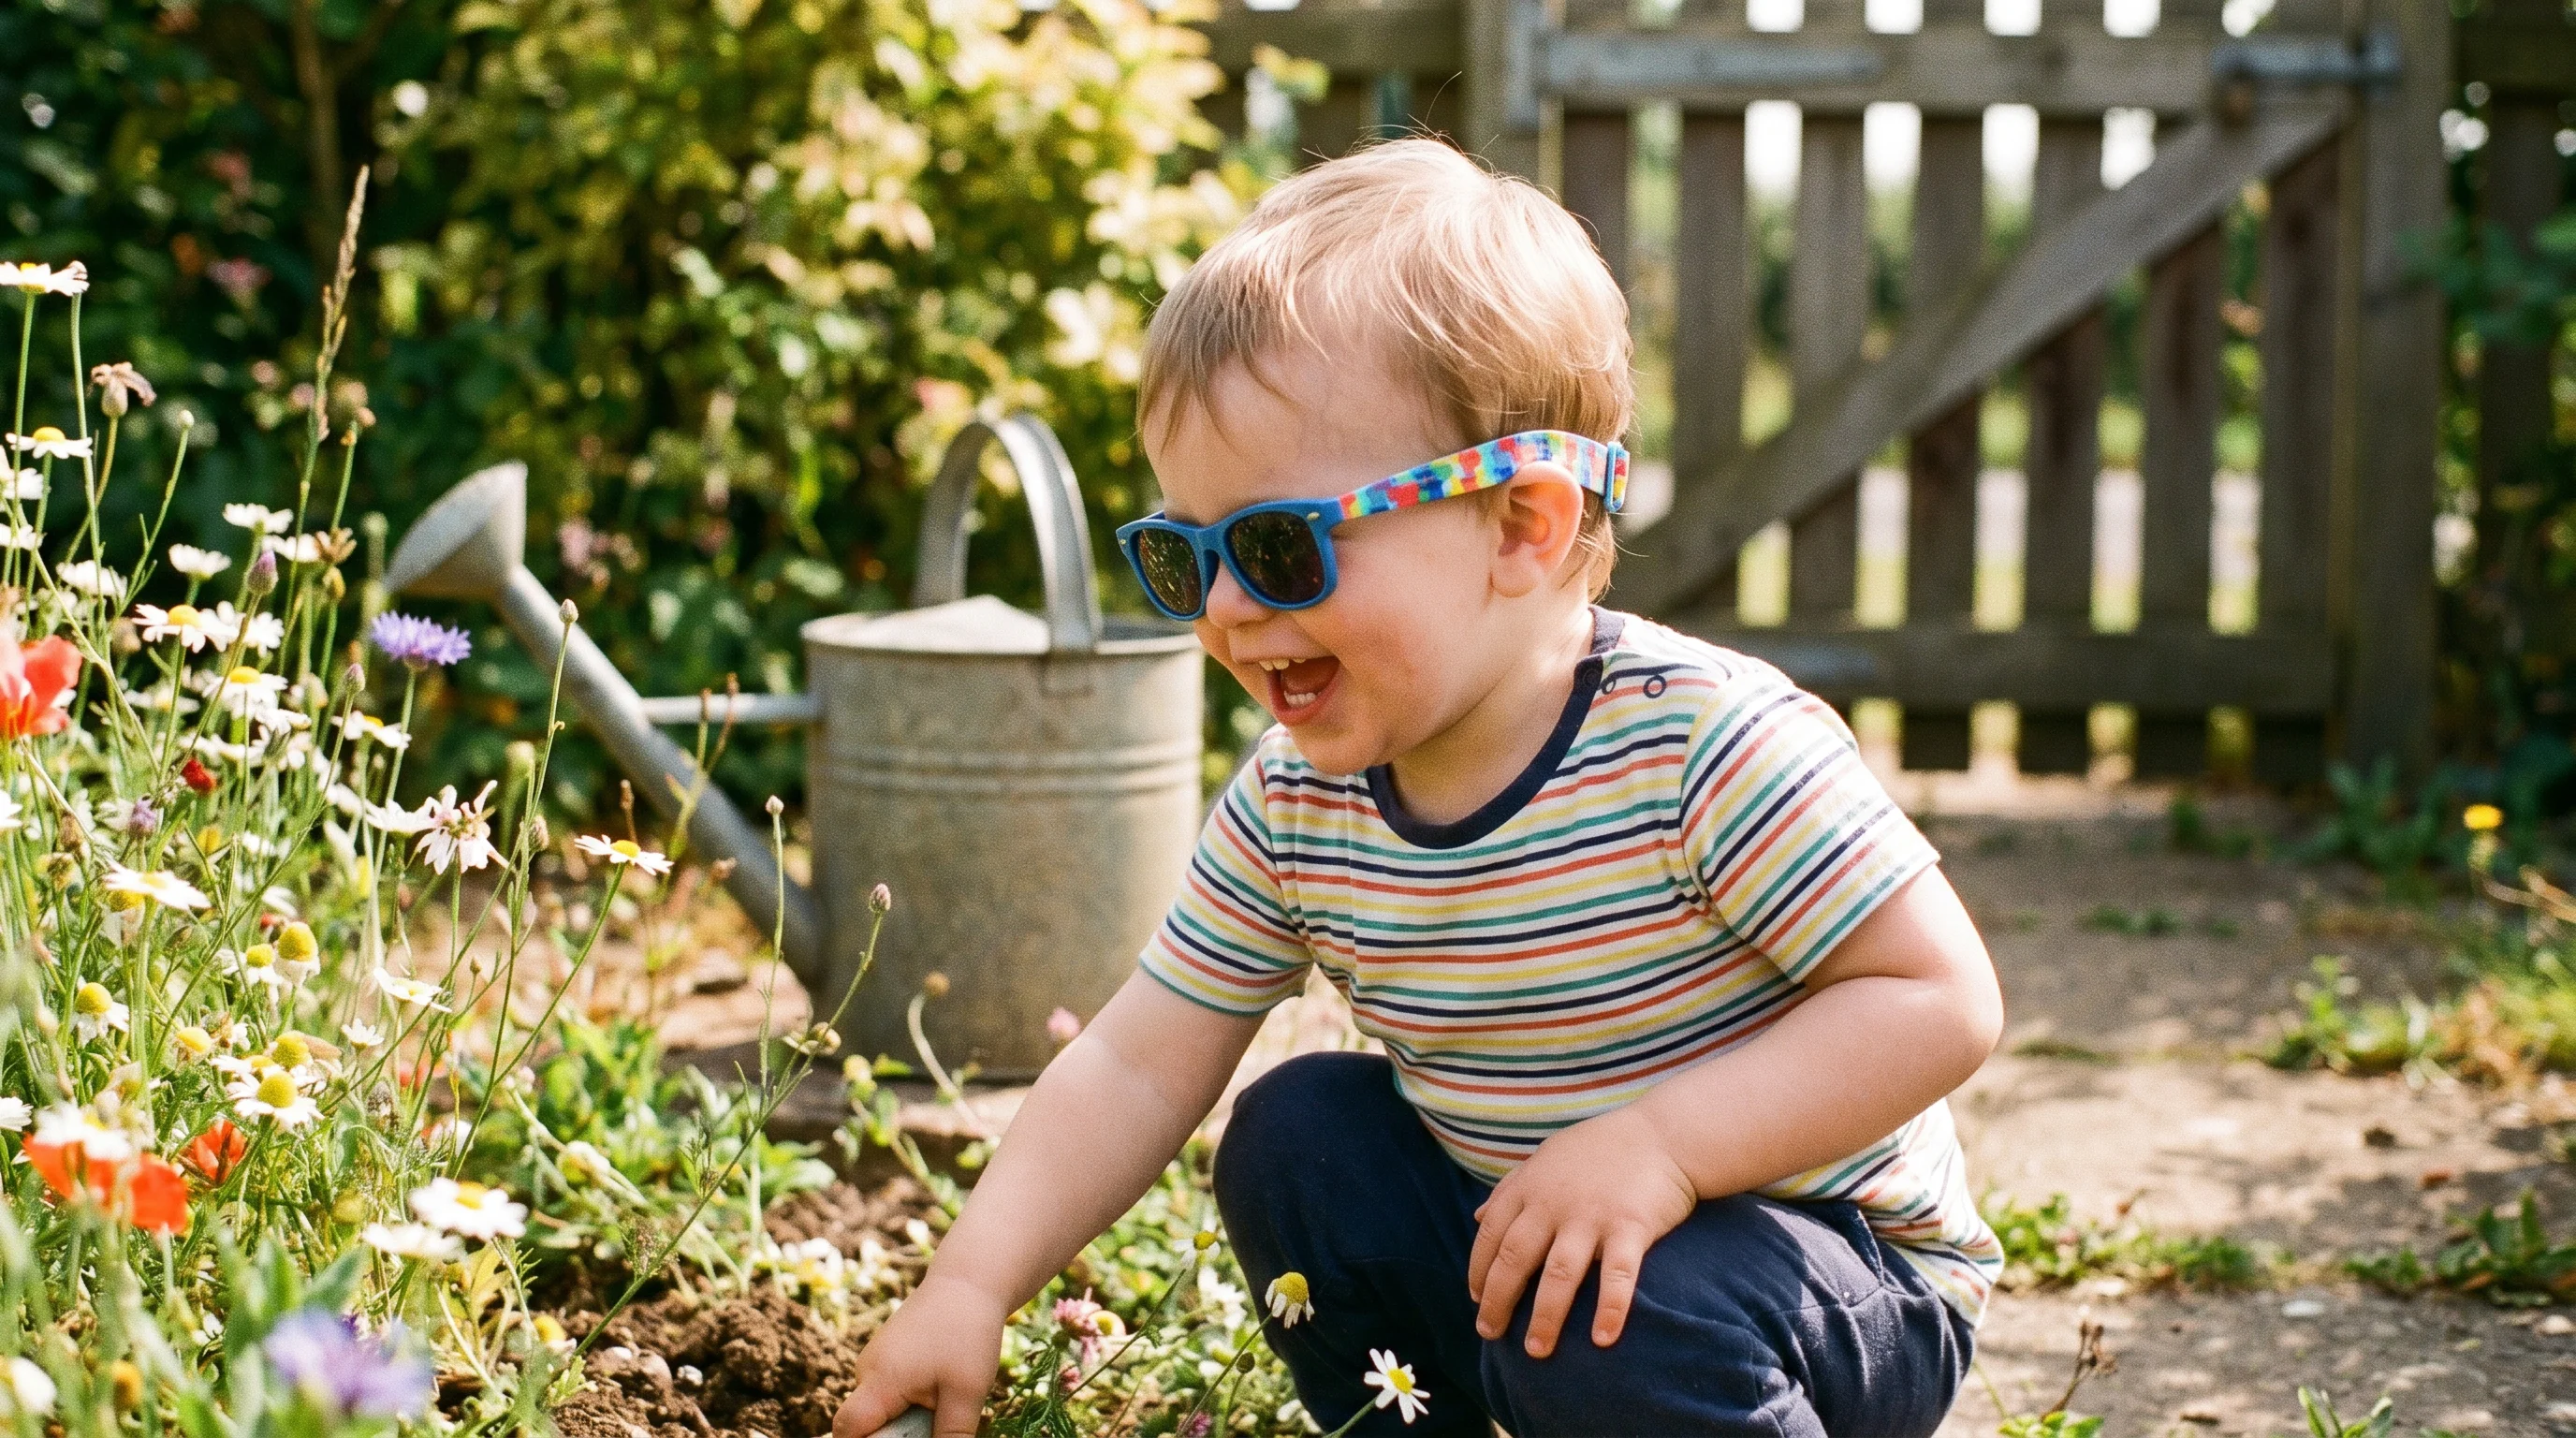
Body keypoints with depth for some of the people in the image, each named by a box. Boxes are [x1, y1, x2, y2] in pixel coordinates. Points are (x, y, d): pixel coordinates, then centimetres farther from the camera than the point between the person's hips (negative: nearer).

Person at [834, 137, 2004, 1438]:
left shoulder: (1706, 747, -26)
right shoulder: (1293, 806, -7)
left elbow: (1941, 1001, -25)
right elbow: (1137, 1069, -2)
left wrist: (1657, 1145, -34)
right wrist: (969, 1286, -13)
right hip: (1506, 1232, 7)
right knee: (1296, 1136, -6)